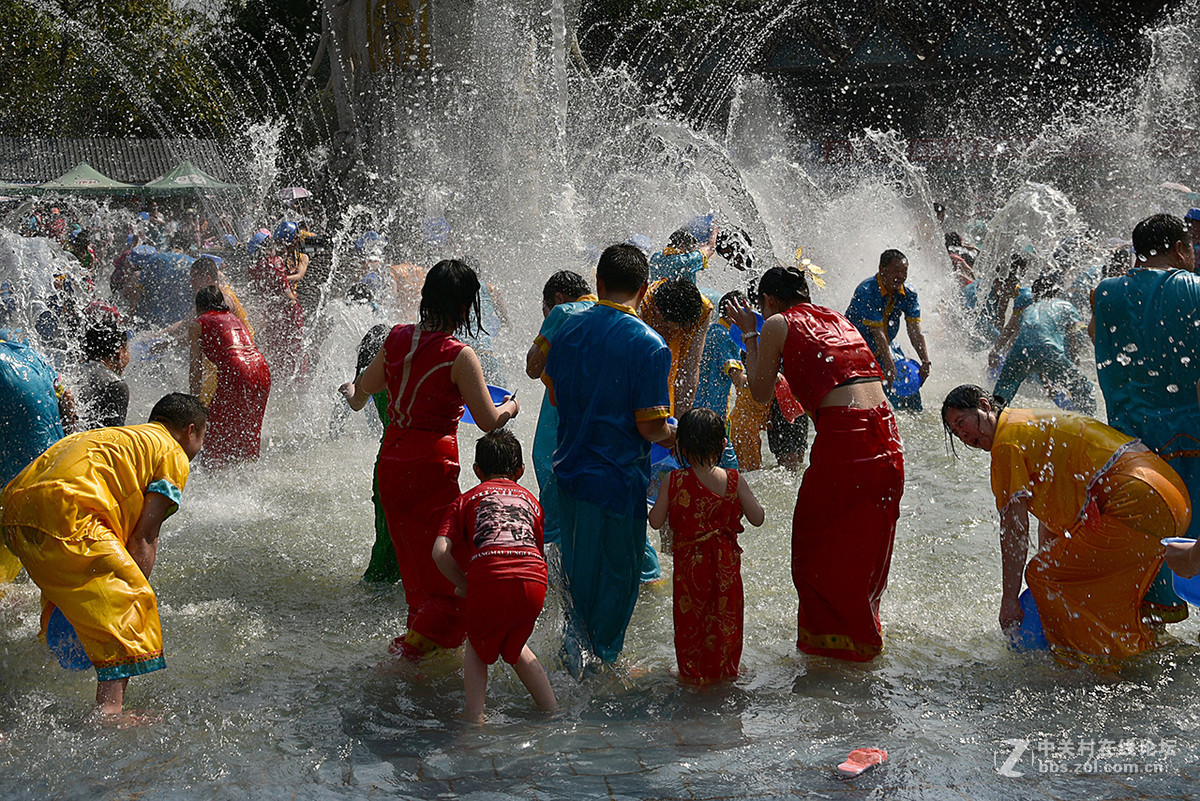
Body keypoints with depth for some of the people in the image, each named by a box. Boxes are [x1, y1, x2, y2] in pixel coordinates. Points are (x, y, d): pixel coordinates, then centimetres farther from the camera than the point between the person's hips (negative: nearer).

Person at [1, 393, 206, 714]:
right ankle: (108, 710, -19)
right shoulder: (174, 456, 11)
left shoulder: (113, 437, 35)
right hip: (63, 511, -9)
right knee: (123, 605, -6)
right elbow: (143, 536, 1)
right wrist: (137, 590, 2)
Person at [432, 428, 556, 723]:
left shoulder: (466, 499, 22)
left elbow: (440, 552, 6)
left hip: (490, 580, -3)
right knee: (515, 647, 29)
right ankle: (553, 711, 22)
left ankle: (475, 718, 3)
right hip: (534, 582, 3)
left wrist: (464, 586, 19)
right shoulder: (531, 500, 32)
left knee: (477, 648, 21)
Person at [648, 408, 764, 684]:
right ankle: (725, 670, 30)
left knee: (690, 620, 15)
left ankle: (692, 673, 24)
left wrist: (658, 501, 9)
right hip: (726, 565, 1)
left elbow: (656, 522, -9)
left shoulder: (674, 481, -13)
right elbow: (757, 519, -8)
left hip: (689, 565, -1)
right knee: (726, 619, 18)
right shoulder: (733, 481, -10)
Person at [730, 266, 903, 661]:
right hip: (885, 436, 7)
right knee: (865, 546, 19)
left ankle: (829, 639, 14)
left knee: (818, 544, 9)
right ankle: (863, 636, 32)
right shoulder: (835, 317, 23)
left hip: (843, 437, -7)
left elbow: (761, 394, 11)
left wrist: (749, 336, 20)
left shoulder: (778, 324, 4)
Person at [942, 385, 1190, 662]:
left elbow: (1014, 529, -6)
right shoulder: (1035, 424, 26)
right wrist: (1047, 563, 26)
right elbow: (1050, 515, 28)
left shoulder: (1008, 442, -4)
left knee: (1041, 577, -3)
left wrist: (1009, 599, -2)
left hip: (1133, 503, -11)